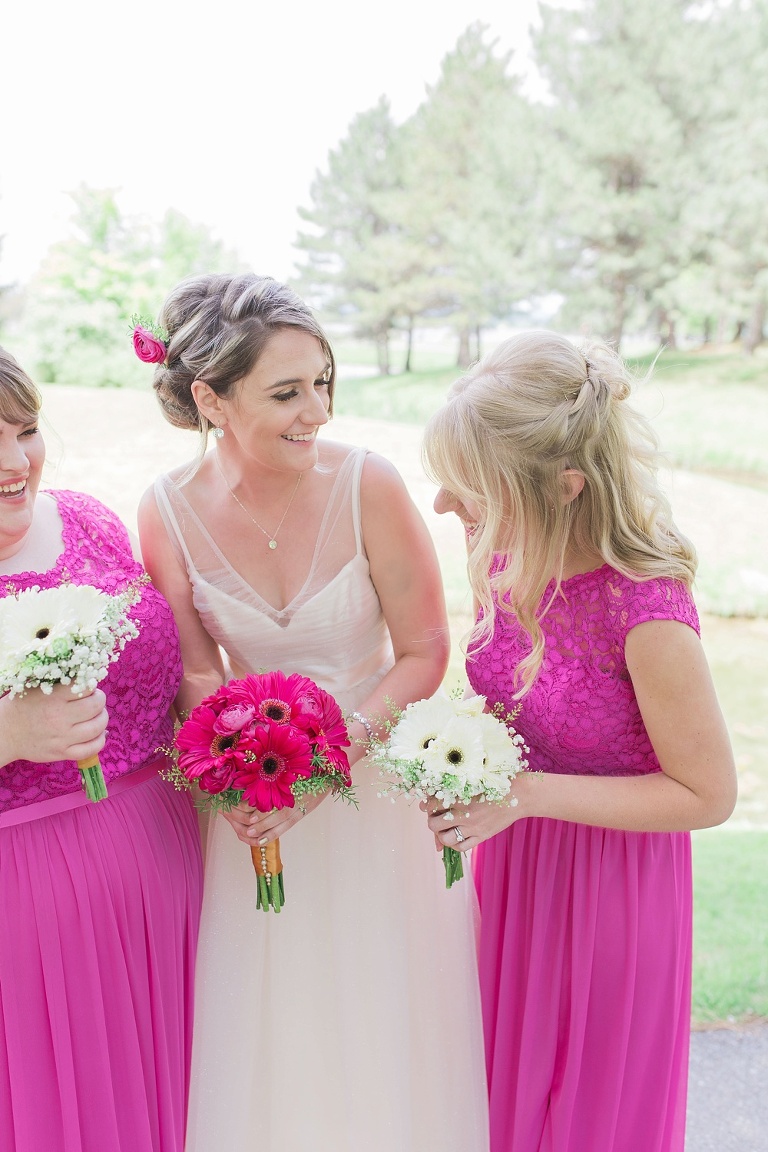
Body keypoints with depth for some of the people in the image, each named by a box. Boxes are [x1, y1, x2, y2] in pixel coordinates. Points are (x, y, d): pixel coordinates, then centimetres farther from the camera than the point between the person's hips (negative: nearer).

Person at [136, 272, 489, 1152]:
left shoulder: (367, 486, -19)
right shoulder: (169, 511, -11)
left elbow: (424, 653, -11)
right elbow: (196, 671, -1)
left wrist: (334, 751, -22)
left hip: (378, 777, -1)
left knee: (384, 1025, 17)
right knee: (268, 1033, 18)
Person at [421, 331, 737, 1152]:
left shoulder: (646, 614, -31)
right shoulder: (505, 558, -12)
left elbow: (708, 794, -19)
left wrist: (526, 793, -26)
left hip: (608, 888, -5)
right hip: (513, 867, 6)